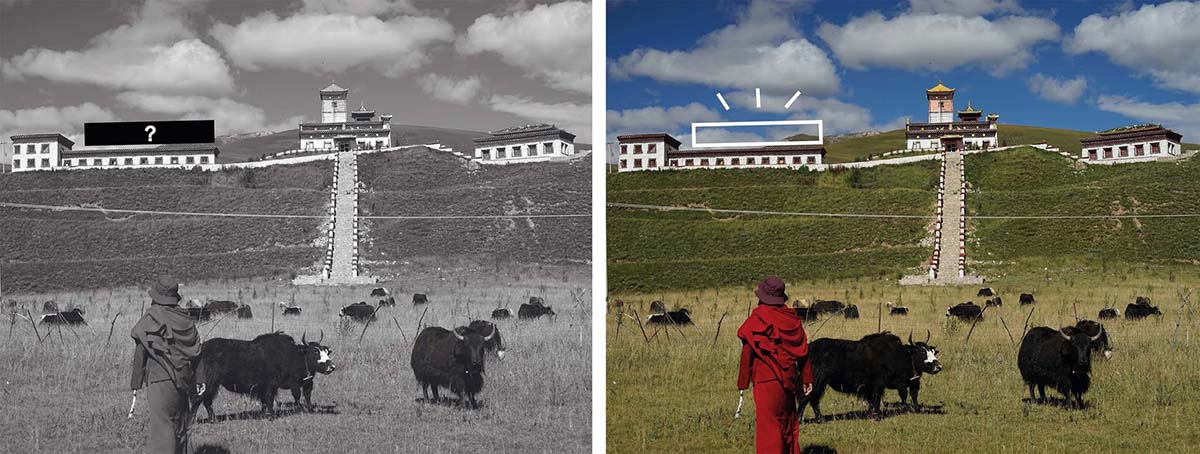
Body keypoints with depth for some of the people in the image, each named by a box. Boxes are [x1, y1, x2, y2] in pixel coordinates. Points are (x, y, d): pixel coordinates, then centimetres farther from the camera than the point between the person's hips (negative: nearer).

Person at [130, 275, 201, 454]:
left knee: (161, 428, -7)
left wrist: (135, 383, -1)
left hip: (160, 380, -6)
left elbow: (140, 353, -7)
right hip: (183, 382, 6)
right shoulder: (185, 320, 7)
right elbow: (196, 352, 9)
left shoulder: (150, 320, -9)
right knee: (180, 428, 17)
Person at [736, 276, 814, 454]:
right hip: (789, 380, 6)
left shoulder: (756, 321, -11)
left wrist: (742, 382, -1)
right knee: (789, 423, 19)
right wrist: (807, 378, 12)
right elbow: (803, 351, 7)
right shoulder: (792, 319, 5)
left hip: (766, 380, -6)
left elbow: (747, 354, -9)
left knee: (767, 425, -4)